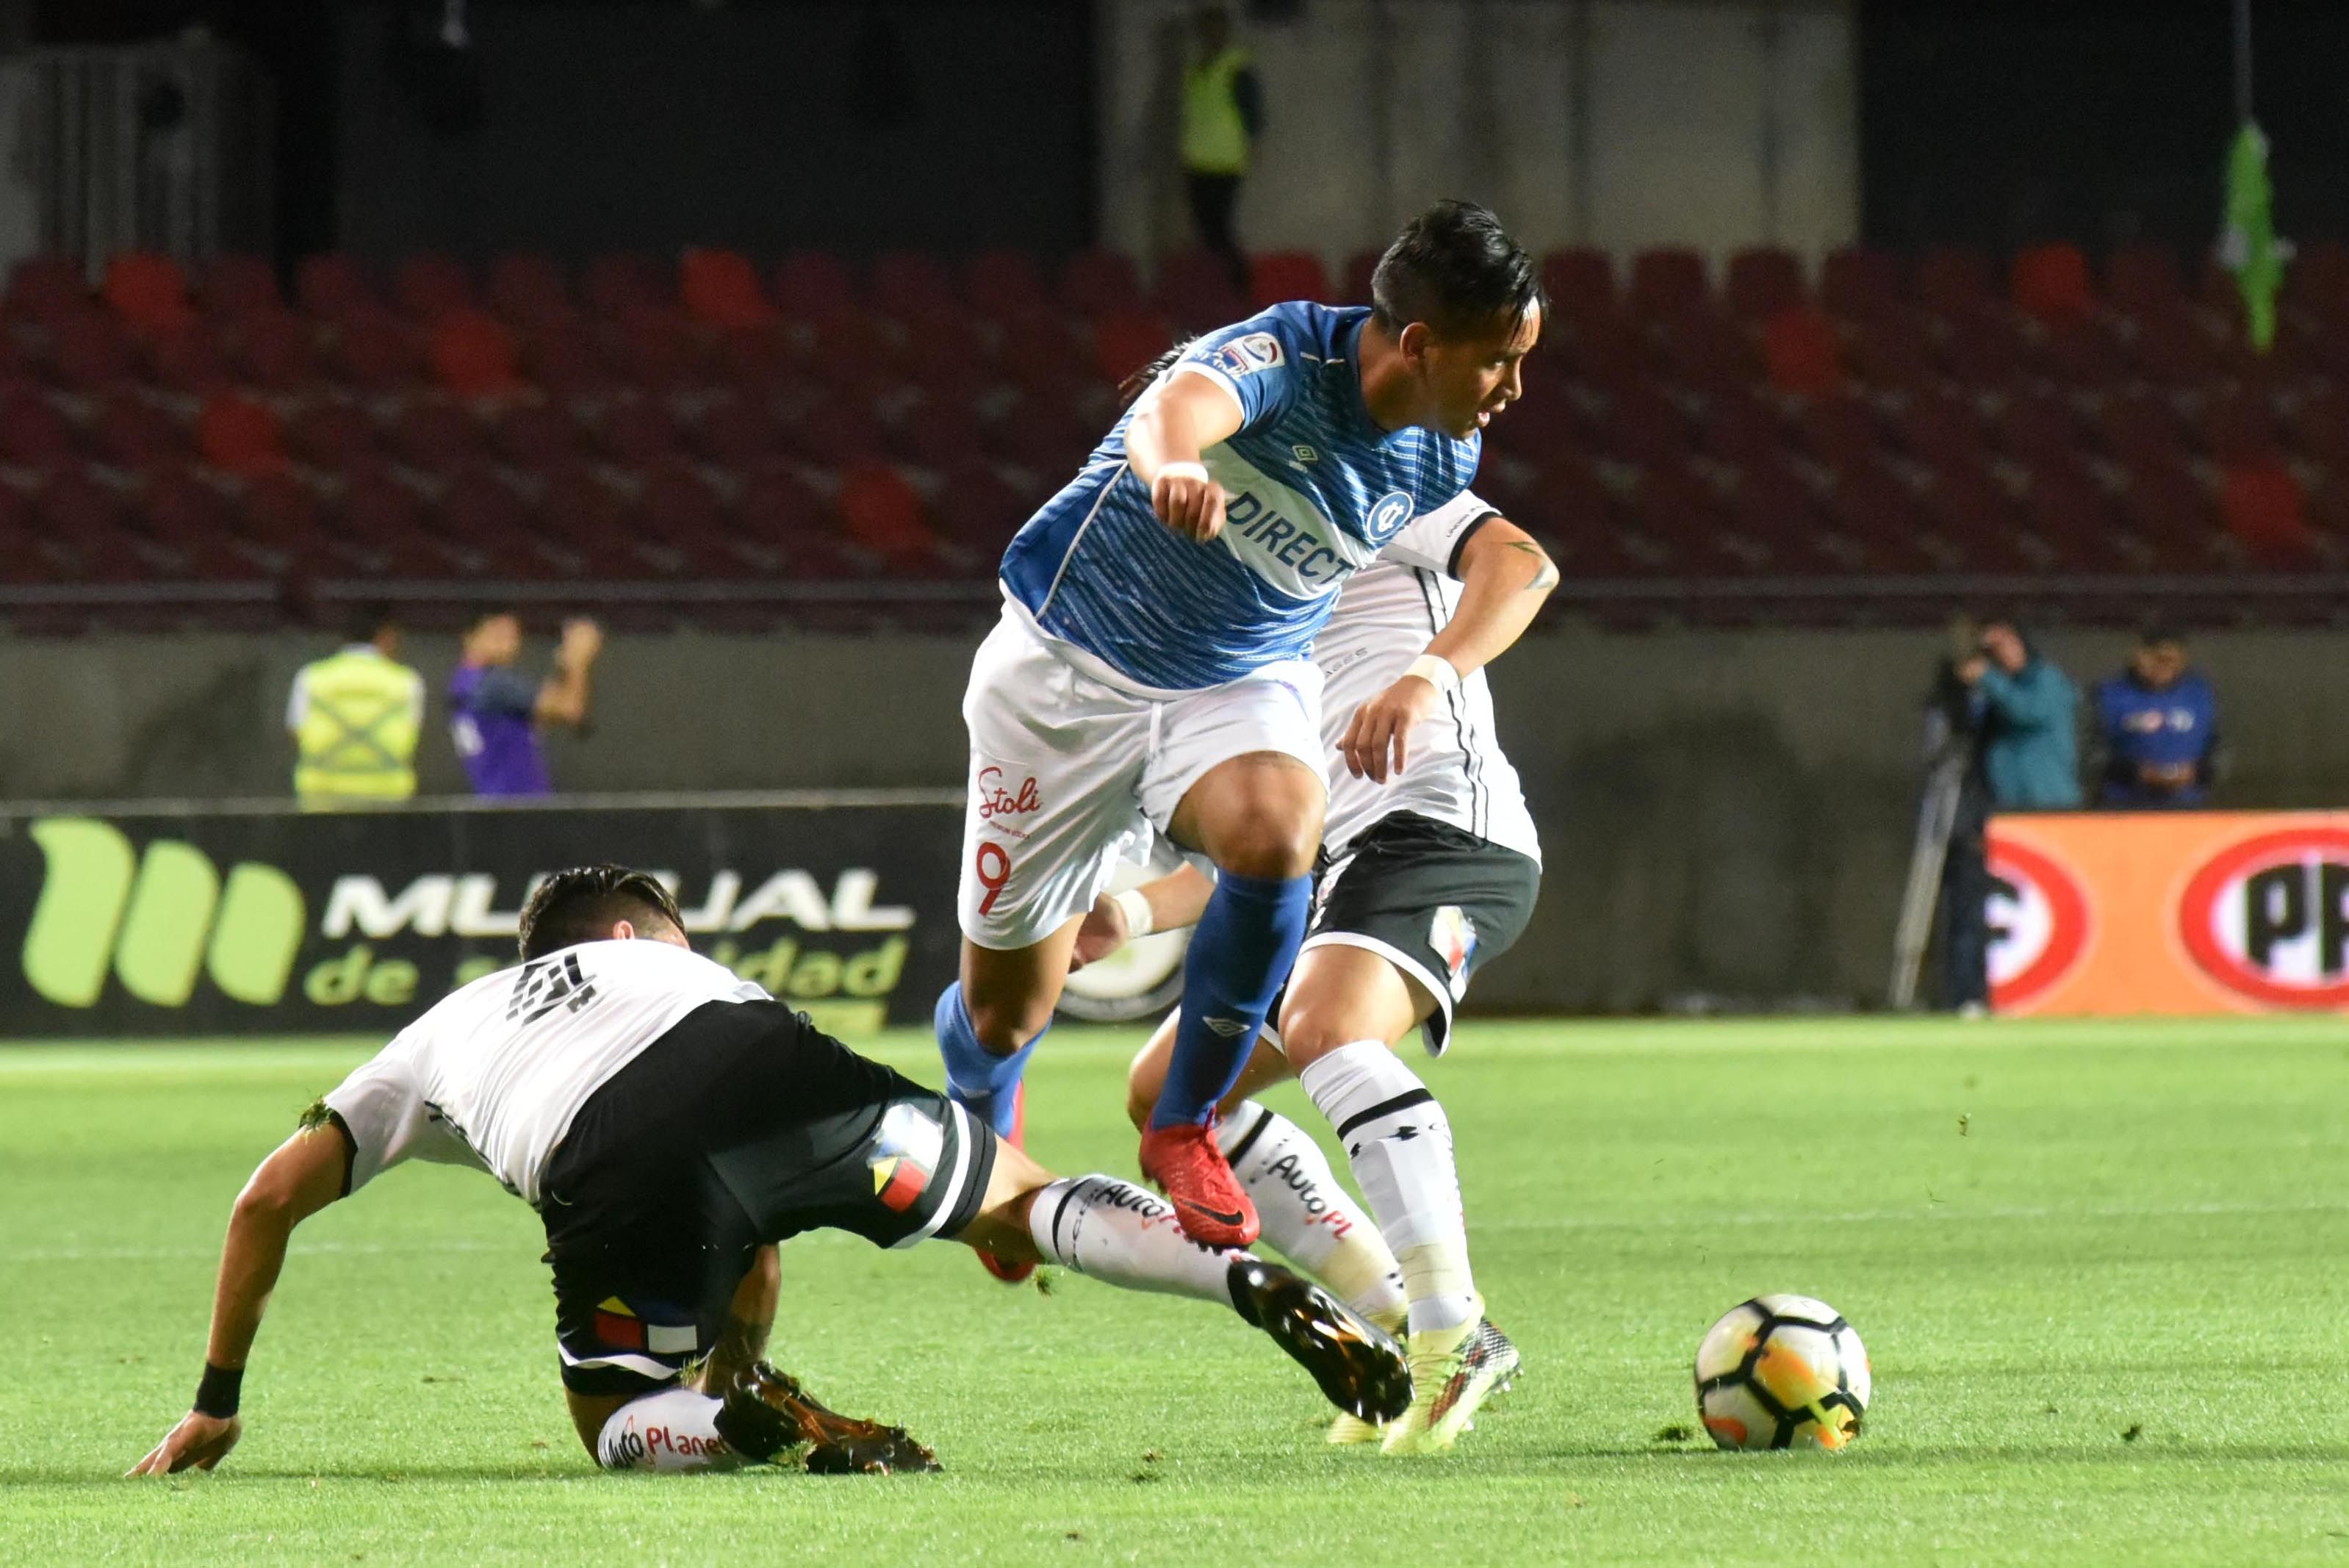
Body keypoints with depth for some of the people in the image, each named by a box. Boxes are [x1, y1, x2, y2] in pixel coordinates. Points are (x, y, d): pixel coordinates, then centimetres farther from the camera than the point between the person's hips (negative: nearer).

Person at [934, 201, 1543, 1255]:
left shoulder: (1442, 457, -9)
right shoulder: (1283, 357, -28)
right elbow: (1180, 405, -53)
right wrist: (1172, 466, -74)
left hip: (1245, 685, 4)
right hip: (1071, 666, -4)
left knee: (1276, 840, -33)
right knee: (1004, 1011, 5)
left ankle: (1183, 1131, -13)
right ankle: (983, 1124, 45)